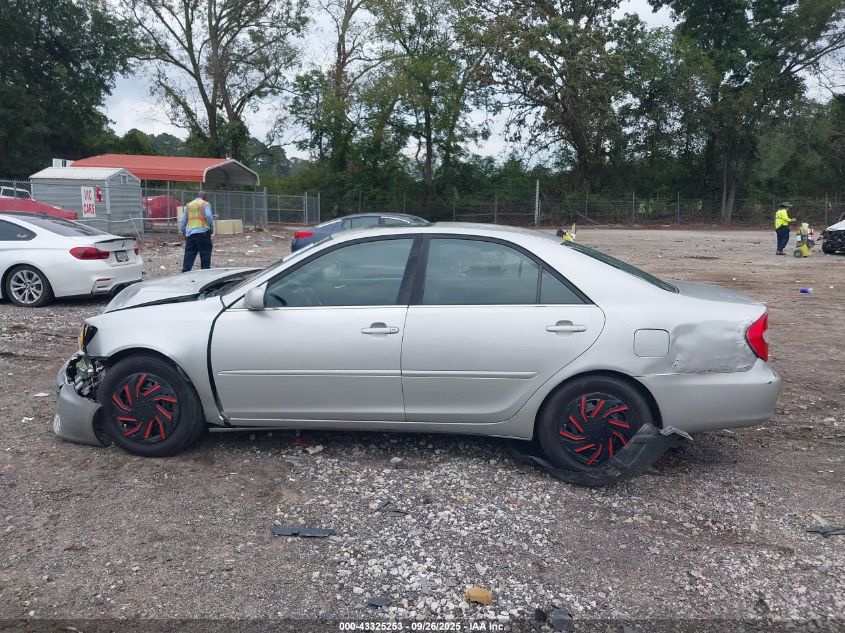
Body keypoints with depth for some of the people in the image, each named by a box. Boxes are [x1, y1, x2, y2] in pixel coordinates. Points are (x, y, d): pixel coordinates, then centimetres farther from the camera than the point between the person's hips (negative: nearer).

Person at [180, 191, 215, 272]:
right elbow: (209, 216, -12)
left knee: (189, 254, 6)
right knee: (205, 253, 1)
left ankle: (185, 271, 2)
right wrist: (211, 228, -1)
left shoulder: (188, 205, 18)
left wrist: (181, 231, 25)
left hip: (190, 233, 5)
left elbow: (183, 220, 19)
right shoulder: (205, 204, 2)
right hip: (202, 232, -5)